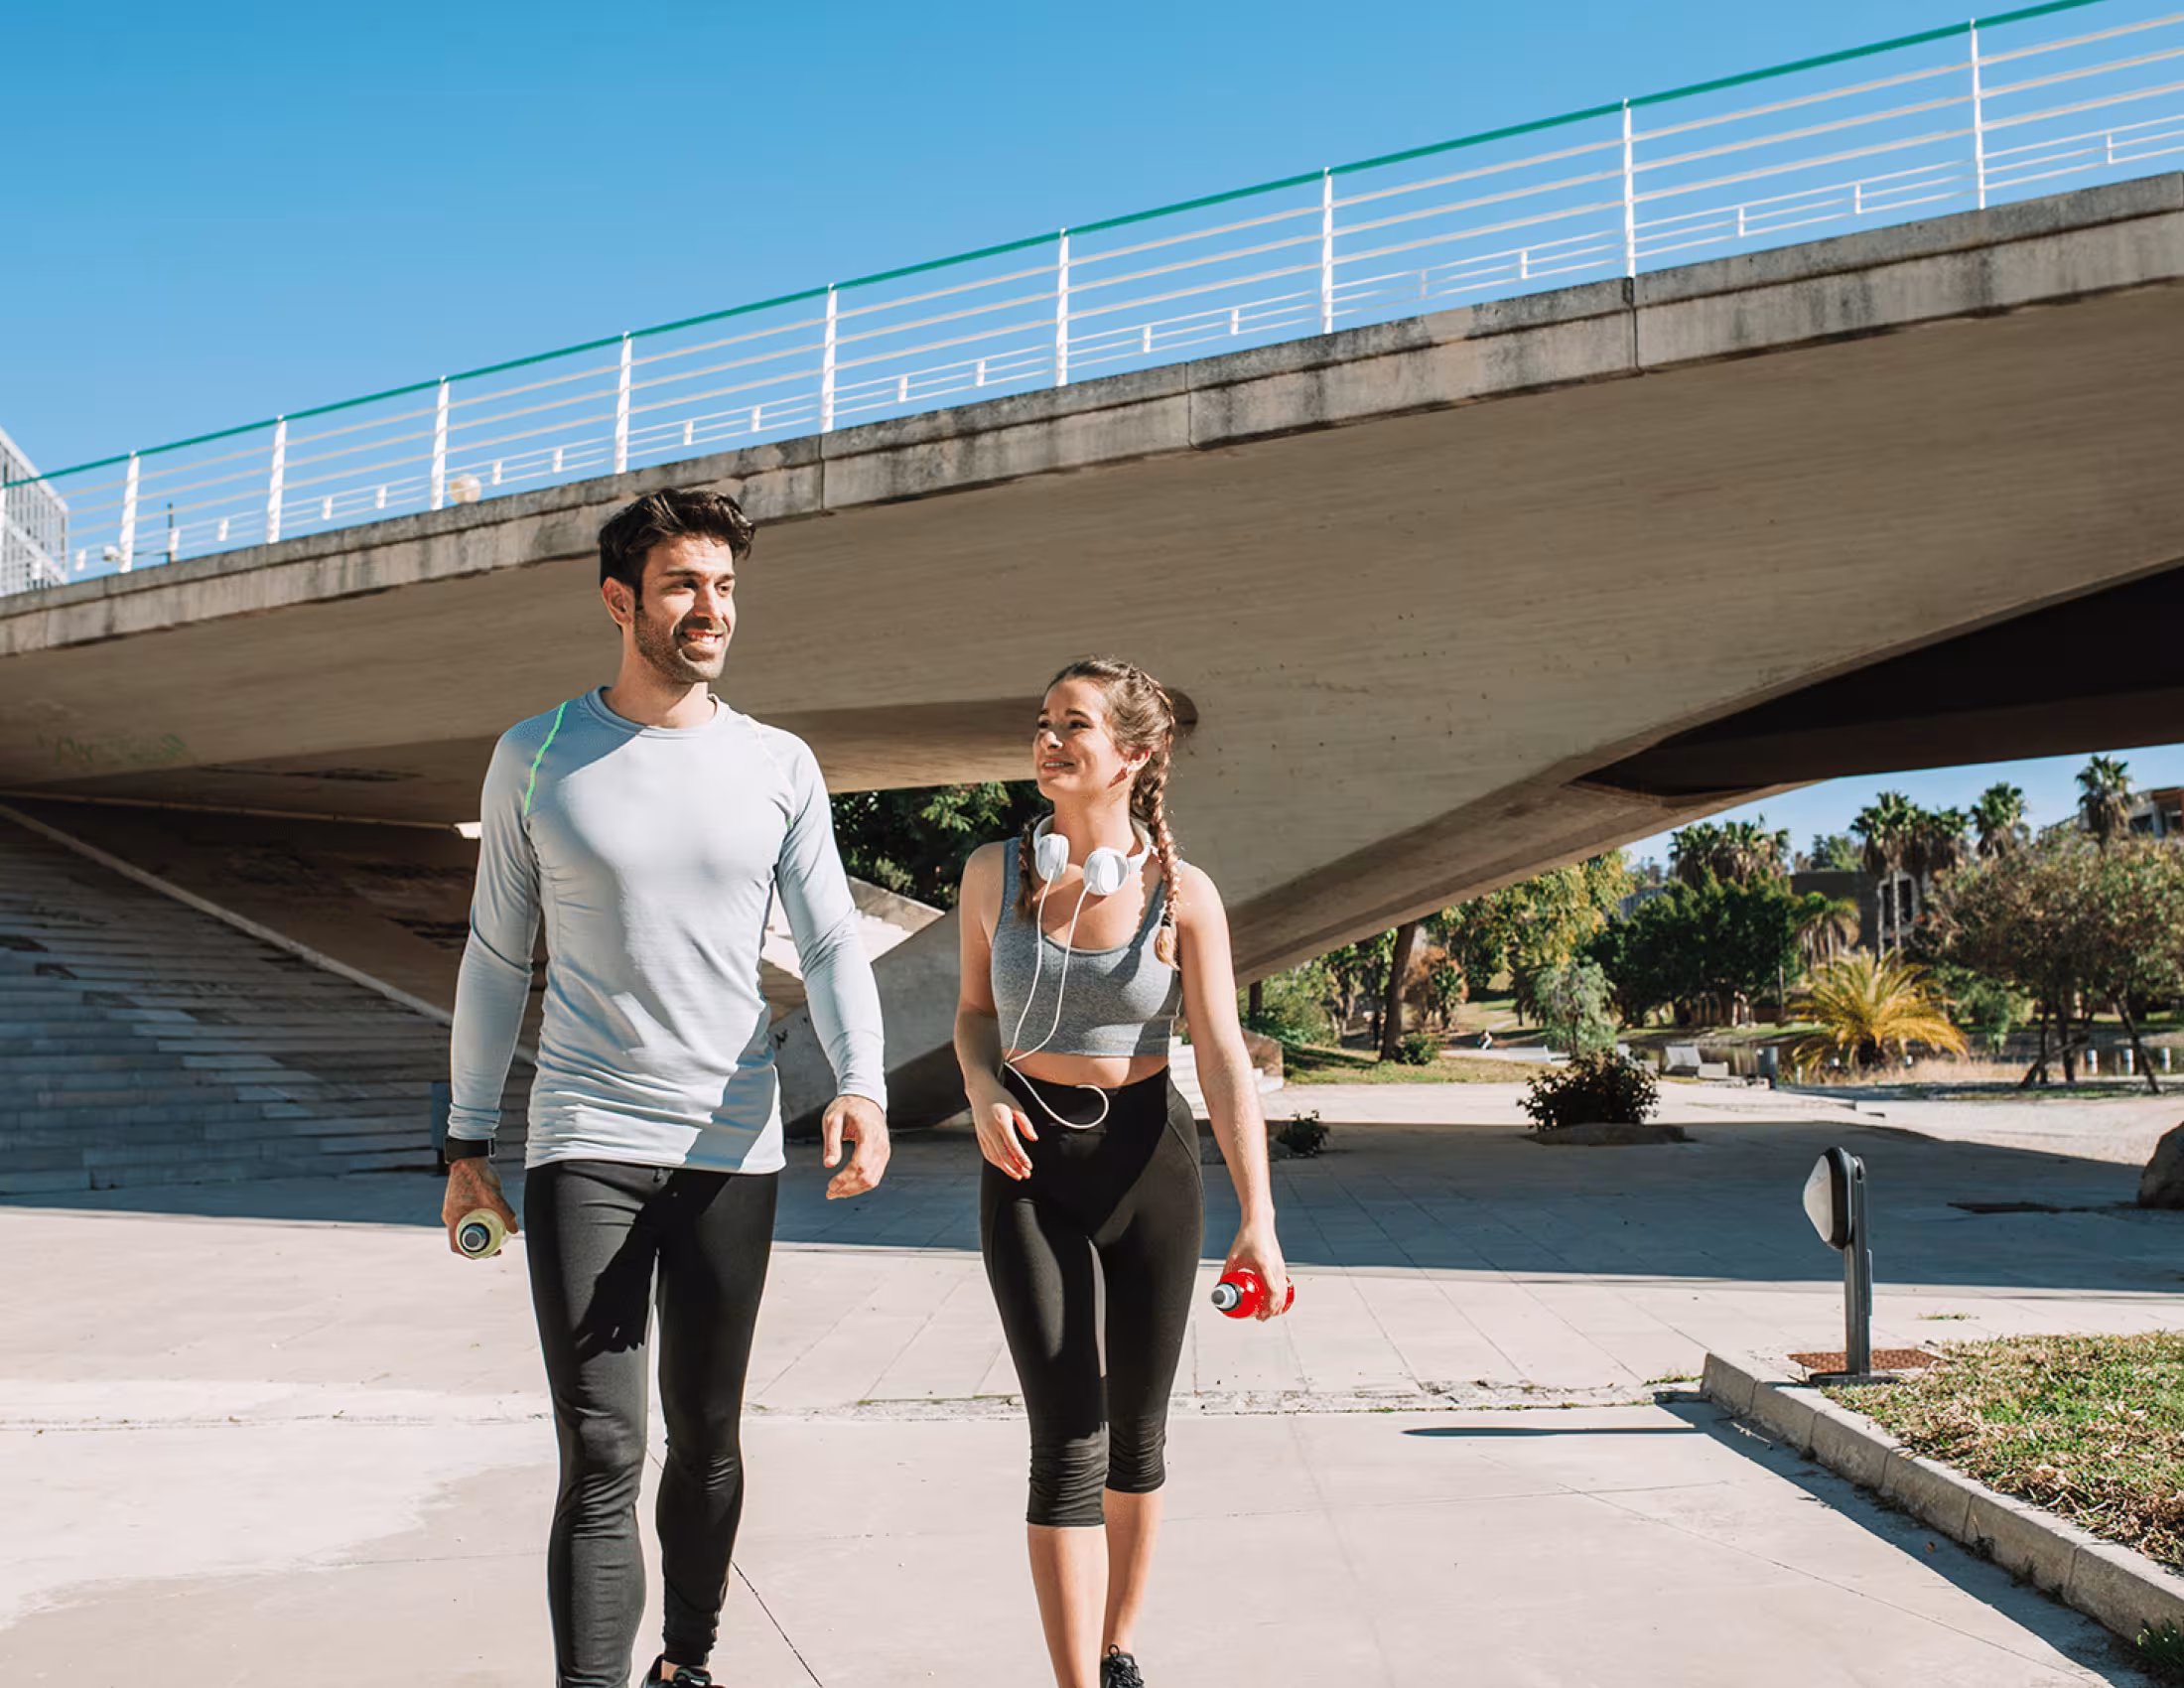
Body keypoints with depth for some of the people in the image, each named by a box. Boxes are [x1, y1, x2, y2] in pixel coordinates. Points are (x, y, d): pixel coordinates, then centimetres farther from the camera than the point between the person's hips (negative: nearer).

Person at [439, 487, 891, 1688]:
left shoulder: (780, 766, 4)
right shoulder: (535, 757, 2)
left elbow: (831, 947, -1)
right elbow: (496, 959, 8)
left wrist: (861, 1084, -20)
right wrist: (467, 1144, 8)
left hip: (733, 1149, 2)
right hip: (584, 1144, -1)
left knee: (706, 1439, 14)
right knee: (601, 1457, -7)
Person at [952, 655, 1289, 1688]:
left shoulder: (1182, 894, -9)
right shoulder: (996, 874, -3)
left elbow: (1223, 1059, -11)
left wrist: (1258, 1215, -18)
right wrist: (982, 1089, -11)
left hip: (1149, 1161, 0)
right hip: (1030, 1170, 0)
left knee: (1136, 1431, 12)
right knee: (1068, 1440, -7)